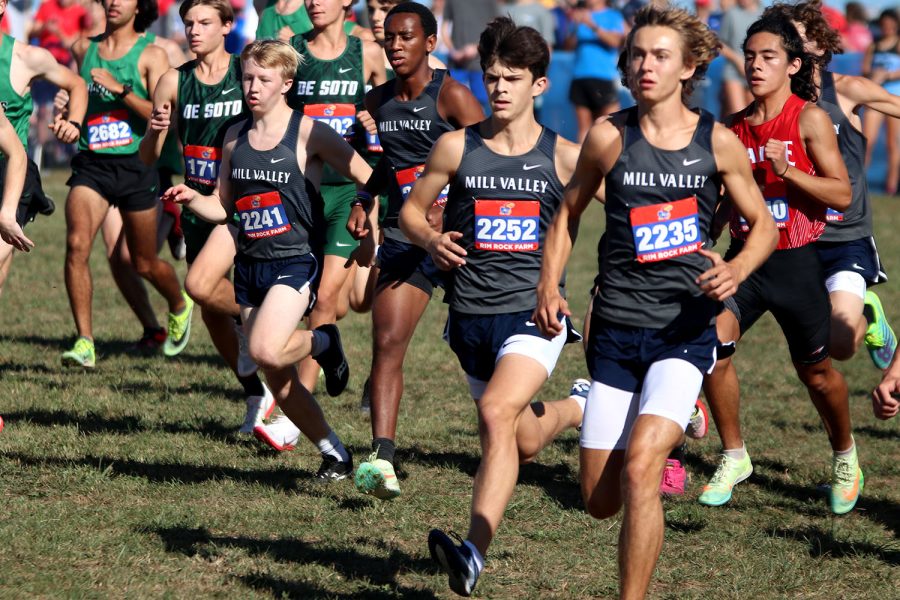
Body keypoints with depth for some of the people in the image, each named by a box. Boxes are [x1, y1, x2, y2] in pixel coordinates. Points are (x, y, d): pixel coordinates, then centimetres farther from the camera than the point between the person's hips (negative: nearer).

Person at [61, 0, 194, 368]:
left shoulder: (151, 56, -4)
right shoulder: (83, 49, 10)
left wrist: (120, 89, -21)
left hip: (135, 165, -3)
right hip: (90, 165, 3)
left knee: (144, 265, 11)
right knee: (76, 244, -21)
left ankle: (180, 306, 44)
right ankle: (85, 343, -19)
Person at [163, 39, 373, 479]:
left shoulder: (308, 133, -7)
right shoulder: (235, 136, 9)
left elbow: (370, 182, -5)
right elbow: (222, 207, 14)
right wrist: (191, 199, -5)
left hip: (294, 263, -6)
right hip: (249, 266, 6)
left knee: (266, 352, -27)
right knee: (277, 379, 5)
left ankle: (323, 342, 5)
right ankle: (334, 453, 21)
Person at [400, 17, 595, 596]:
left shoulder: (564, 157, -2)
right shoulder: (456, 148, 2)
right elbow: (412, 210, 13)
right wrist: (430, 239, -10)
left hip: (534, 311, -4)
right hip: (471, 315, 4)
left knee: (497, 411, -28)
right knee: (525, 442, 14)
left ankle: (475, 551, -32)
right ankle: (575, 409, 51)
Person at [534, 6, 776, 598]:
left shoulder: (717, 142, -3)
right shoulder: (609, 137, -1)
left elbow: (763, 224, 9)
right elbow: (570, 212, 15)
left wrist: (736, 268, -11)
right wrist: (549, 286, 1)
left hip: (685, 330, -2)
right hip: (615, 328, 2)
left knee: (639, 468, -22)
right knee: (600, 500, 6)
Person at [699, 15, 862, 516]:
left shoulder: (810, 119, -8)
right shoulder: (735, 126, 7)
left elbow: (842, 194, -13)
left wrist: (787, 171, -23)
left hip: (796, 262, -4)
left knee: (815, 369, 10)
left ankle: (845, 457, 36)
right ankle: (734, 457, -3)